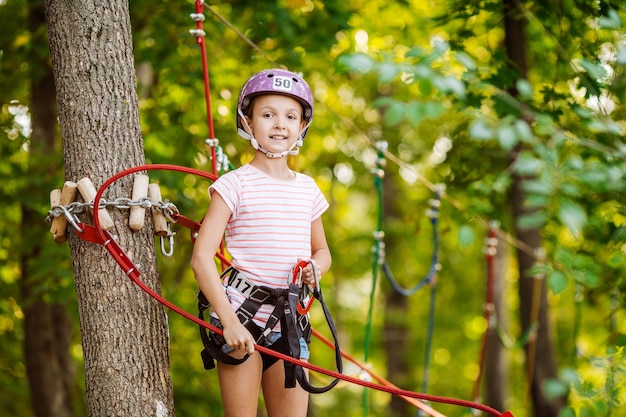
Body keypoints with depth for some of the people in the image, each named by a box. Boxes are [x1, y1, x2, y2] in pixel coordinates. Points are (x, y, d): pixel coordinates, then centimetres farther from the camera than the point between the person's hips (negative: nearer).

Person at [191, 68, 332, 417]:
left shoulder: (307, 188, 11)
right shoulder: (236, 185, -5)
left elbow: (321, 250, 24)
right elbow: (201, 257, -11)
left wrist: (316, 268, -1)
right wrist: (229, 320, -19)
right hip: (240, 316, -5)